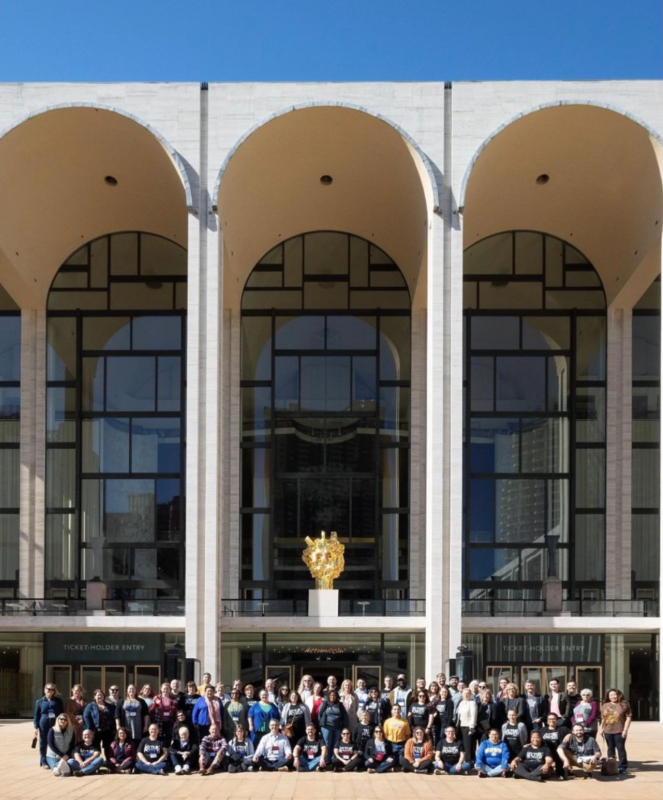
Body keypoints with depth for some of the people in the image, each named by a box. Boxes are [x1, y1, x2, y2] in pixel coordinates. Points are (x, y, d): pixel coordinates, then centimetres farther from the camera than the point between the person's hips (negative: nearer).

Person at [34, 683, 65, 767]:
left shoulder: (58, 701, 9)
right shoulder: (40, 702, 8)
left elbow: (62, 713, 11)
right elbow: (36, 715, 6)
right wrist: (36, 727, -1)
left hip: (56, 724, 0)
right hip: (44, 725, 0)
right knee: (43, 743, 4)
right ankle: (44, 762, 11)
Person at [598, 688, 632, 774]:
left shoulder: (624, 705, -2)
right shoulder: (605, 706, 11)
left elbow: (628, 717, -5)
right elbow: (602, 718, 16)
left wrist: (625, 729, -11)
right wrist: (600, 728, 10)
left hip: (619, 731, -4)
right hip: (608, 731, 5)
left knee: (620, 748, -2)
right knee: (610, 748, 12)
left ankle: (622, 767, 2)